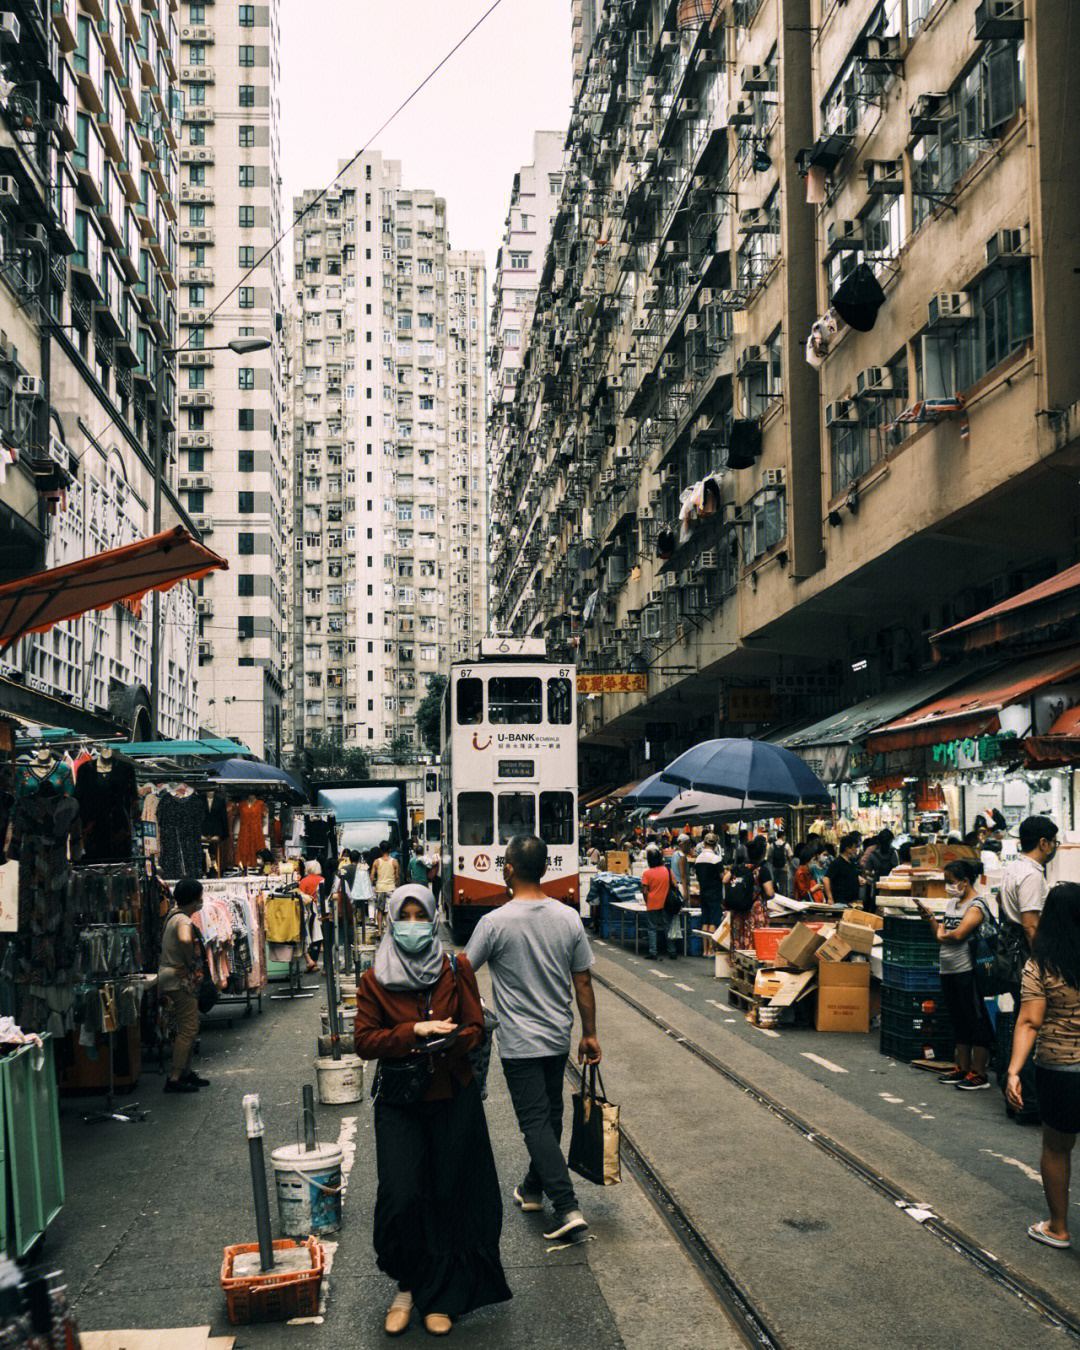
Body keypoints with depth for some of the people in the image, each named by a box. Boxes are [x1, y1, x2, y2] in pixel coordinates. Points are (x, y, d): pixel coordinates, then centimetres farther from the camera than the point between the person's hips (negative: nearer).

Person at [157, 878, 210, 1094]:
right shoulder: (183, 921, -22)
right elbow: (185, 941, -42)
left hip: (171, 977, 10)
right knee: (188, 1028, -6)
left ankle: (186, 1072, 25)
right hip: (179, 980, -10)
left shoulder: (174, 914, 9)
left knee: (188, 1027, 17)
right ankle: (175, 1078, -5)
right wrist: (191, 965, -27)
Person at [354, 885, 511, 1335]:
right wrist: (415, 1032, -16)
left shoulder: (456, 971, 1)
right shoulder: (374, 980, 0)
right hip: (399, 1101, 0)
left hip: (454, 1099, 0)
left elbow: (474, 1028, 2)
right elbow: (364, 1040, -3)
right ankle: (406, 1287, 16)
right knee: (400, 1198, -7)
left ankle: (439, 1297, 17)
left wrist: (444, 1043, -19)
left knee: (450, 1196, 2)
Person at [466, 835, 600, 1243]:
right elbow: (583, 983, 2)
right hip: (559, 1037, 5)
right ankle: (534, 1189, 35)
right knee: (550, 1116, 19)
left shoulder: (494, 923, -17)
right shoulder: (569, 918, -4)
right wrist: (590, 1034, 12)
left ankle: (567, 1209, -9)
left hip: (520, 1042, -5)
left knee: (536, 1123, -1)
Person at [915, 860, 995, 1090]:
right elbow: (941, 935, 17)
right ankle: (963, 1068, 24)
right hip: (948, 971, 9)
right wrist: (930, 918, 3)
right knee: (958, 1021, 15)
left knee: (976, 1021, -2)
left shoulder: (976, 905, -11)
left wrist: (942, 933, -4)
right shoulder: (952, 903, 15)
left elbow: (958, 934, -22)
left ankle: (979, 1073, 2)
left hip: (967, 970, -9)